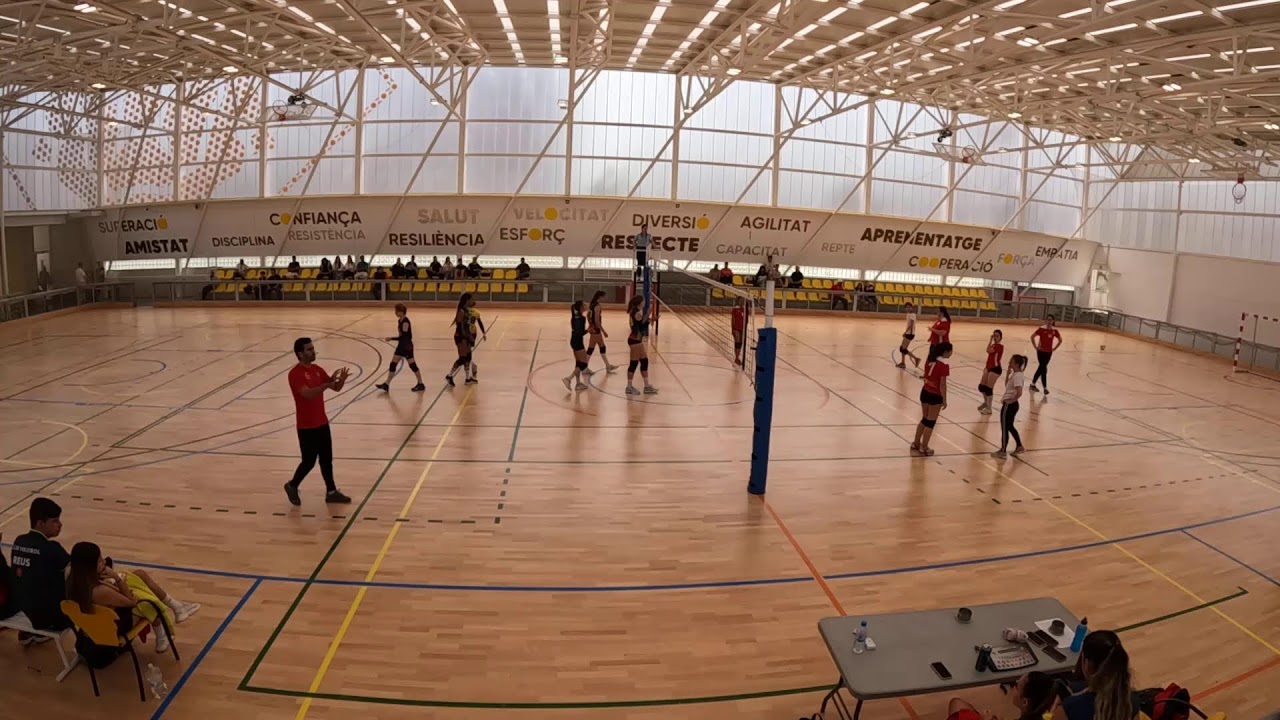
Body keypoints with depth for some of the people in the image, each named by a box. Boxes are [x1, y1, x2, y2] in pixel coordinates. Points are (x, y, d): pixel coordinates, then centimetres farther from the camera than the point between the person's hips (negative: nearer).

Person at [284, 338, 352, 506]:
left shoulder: (317, 369, 6)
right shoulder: (295, 374, -18)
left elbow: (336, 388, 7)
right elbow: (308, 393, -32)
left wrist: (341, 380, -15)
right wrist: (328, 383, -39)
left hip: (322, 423, 7)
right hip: (307, 427, -7)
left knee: (327, 459, 11)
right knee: (309, 461, 2)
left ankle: (331, 492, 20)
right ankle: (292, 486, 25)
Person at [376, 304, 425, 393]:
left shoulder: (405, 322, -22)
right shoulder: (400, 321, 7)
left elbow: (404, 336, -24)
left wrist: (391, 339, -22)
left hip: (406, 346, -9)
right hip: (401, 345, 9)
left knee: (412, 365, 1)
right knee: (393, 364, 9)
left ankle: (420, 384, 15)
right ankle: (386, 385, 13)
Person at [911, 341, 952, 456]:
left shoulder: (929, 359, 3)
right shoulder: (944, 365, -19)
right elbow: (942, 384, -17)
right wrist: (944, 400, -10)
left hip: (925, 392, 7)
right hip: (935, 395, -7)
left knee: (925, 419, 21)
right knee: (930, 422, 6)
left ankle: (916, 444, 30)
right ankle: (924, 448, 13)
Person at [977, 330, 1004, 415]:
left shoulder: (1000, 346, -15)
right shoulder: (993, 345, 13)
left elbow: (988, 350, -29)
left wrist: (990, 340, -21)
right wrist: (986, 366, 16)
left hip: (995, 368, -9)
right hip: (989, 367, 9)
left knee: (988, 388, -8)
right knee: (981, 386, 11)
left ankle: (989, 408, 3)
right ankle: (986, 402, 34)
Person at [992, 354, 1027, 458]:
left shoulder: (1017, 376, -22)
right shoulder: (1016, 375, 8)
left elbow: (1019, 393, -31)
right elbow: (1007, 385, 21)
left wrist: (1010, 401, -18)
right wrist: (1008, 373, 10)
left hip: (1009, 405, -10)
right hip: (1012, 404, 10)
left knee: (1004, 428, 1)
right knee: (1009, 426, 21)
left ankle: (1003, 451, 9)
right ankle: (1019, 447, 27)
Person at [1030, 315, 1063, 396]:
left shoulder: (1054, 330, 0)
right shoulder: (1042, 329, -12)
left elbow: (1060, 340, 13)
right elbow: (1032, 337, -10)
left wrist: (1054, 348, 5)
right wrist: (1036, 347, -10)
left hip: (1049, 352, 5)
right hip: (1041, 351, -5)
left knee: (1041, 368, 13)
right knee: (1043, 369, -6)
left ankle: (1033, 384, 26)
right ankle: (1045, 388, -1)